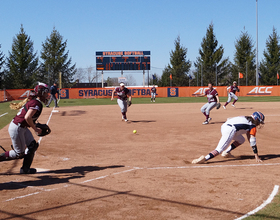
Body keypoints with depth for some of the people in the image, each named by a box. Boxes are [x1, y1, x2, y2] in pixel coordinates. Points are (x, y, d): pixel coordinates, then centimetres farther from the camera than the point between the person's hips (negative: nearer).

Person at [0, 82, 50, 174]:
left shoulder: (33, 101, 10)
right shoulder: (36, 103, -20)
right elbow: (27, 117, -30)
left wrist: (36, 125, 7)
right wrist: (35, 129, -19)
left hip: (22, 128, 10)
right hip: (16, 128, -10)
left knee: (33, 146, 11)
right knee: (19, 153, 0)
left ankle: (25, 168, 18)